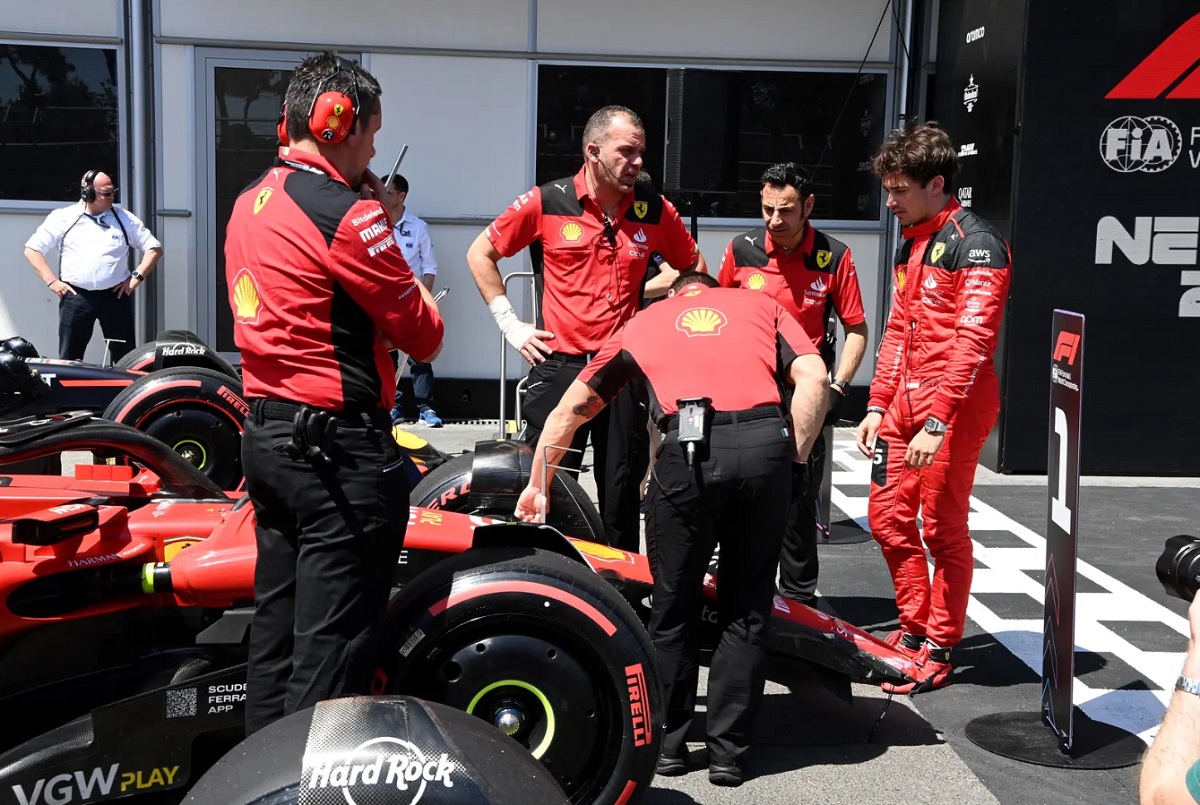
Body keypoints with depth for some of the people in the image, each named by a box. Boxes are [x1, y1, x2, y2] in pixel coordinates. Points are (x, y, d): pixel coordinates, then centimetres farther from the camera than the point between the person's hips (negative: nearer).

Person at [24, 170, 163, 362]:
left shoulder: (124, 218, 8)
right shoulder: (62, 217, 5)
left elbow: (154, 248, 10)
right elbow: (32, 250, 7)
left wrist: (137, 276, -2)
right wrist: (51, 281, -3)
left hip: (116, 296, 1)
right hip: (76, 296, -1)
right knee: (68, 360, 2)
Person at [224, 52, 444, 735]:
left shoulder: (250, 203, 12)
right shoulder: (347, 213, -16)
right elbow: (422, 337, -13)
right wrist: (417, 291, 8)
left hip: (266, 436, 10)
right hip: (338, 448, -9)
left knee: (278, 626, 19)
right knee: (332, 647, -1)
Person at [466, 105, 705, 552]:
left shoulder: (654, 209, 3)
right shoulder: (547, 202, -4)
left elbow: (694, 267, 19)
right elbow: (480, 254, 5)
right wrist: (510, 324, 1)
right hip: (558, 364, -2)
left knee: (622, 493, 10)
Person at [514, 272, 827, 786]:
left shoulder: (644, 320, 29)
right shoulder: (760, 304, 28)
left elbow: (571, 407, 32)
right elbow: (813, 378, 9)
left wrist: (537, 485, 41)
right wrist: (794, 455, 14)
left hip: (688, 451, -1)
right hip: (764, 444, 1)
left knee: (673, 605, 16)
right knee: (747, 608, 15)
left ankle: (668, 741, 27)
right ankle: (728, 749, 19)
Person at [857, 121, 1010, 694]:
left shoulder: (975, 245, -12)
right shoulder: (911, 244, 16)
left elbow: (972, 343, -19)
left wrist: (937, 423, -24)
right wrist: (878, 406, 15)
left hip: (953, 407, -9)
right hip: (906, 400, 9)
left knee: (943, 530, -1)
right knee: (888, 517, 12)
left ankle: (938, 651, 11)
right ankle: (914, 628, 26)